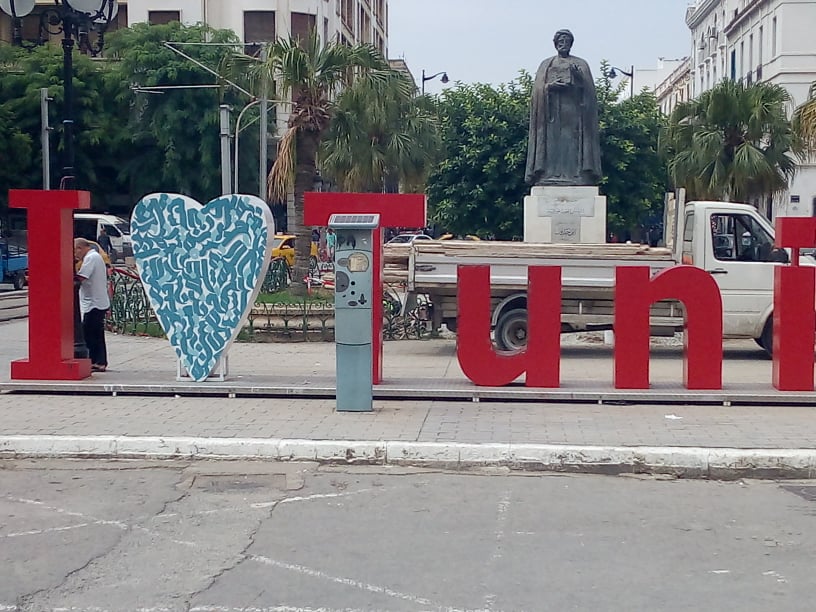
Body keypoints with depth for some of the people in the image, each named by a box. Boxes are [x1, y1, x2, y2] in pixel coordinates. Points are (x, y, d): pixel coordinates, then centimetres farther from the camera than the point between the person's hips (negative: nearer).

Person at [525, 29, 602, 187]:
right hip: (552, 109, 1)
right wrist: (550, 86, -13)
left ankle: (576, 174, -17)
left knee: (573, 142, -12)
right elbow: (538, 87, 6)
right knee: (552, 142, -10)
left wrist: (579, 77, -14)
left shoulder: (581, 64, 16)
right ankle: (550, 175, -15)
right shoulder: (546, 64, 19)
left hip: (574, 108, -1)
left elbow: (589, 88, 4)